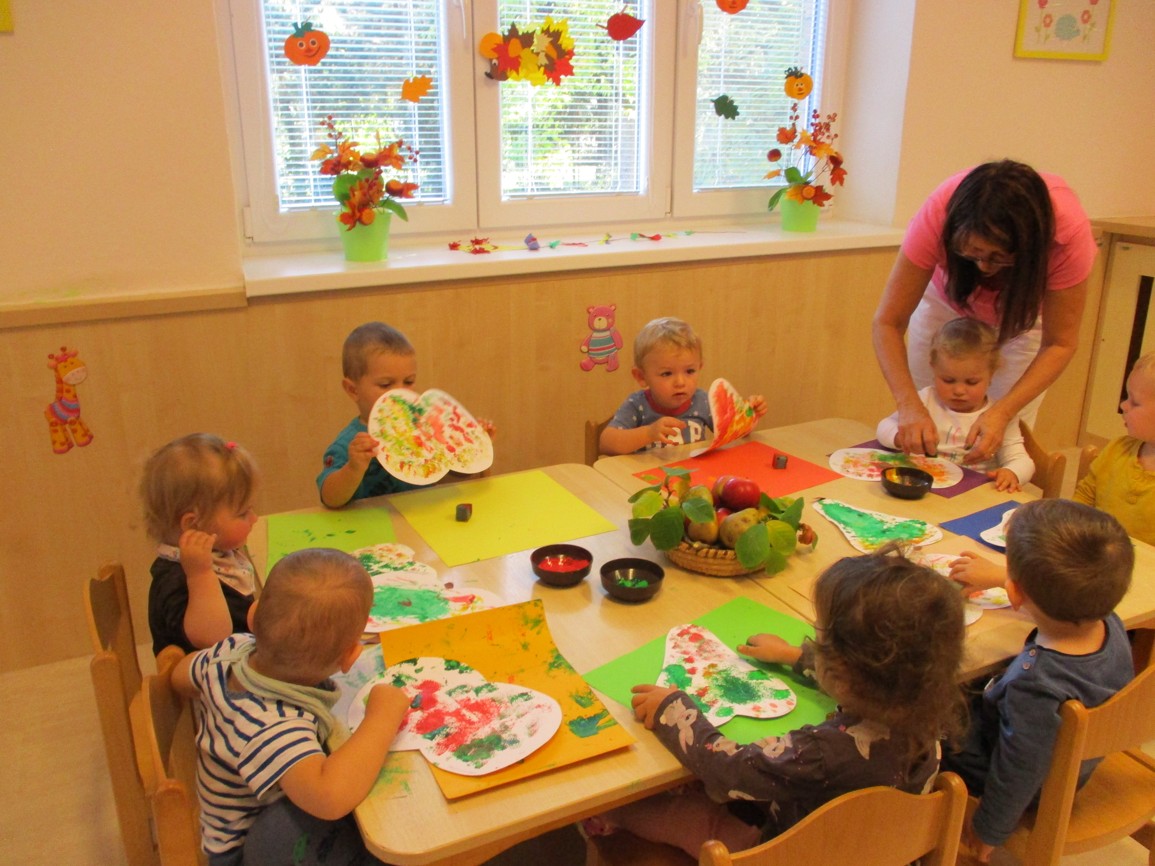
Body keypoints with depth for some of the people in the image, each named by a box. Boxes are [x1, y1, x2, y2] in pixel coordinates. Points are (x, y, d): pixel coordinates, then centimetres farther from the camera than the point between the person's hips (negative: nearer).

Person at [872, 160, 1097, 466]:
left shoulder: (1069, 230, -37)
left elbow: (1060, 343, -26)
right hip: (946, 300, 0)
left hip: (1026, 312, 0)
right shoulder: (939, 213, -38)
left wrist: (1002, 412, -41)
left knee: (1006, 439, -8)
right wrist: (909, 405, -46)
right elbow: (888, 322, -32)